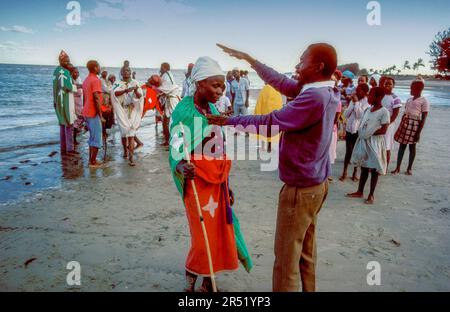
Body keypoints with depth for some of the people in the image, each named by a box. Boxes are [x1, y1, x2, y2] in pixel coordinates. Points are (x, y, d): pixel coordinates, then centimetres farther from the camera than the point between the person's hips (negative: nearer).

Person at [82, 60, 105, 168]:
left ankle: (91, 160, 21)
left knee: (92, 137, 17)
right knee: (97, 138, -2)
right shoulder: (96, 80, -14)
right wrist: (101, 116, -18)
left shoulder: (86, 80, 15)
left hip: (87, 113, 9)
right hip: (94, 113, -9)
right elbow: (96, 99, -21)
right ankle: (93, 162, 2)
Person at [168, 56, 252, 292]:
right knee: (202, 241, -1)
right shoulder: (183, 111, -14)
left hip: (217, 184, 7)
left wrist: (225, 185, 16)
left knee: (218, 236, 11)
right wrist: (181, 167, -39)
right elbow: (176, 152, -16)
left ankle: (208, 284, 29)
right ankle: (189, 285, 22)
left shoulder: (212, 110, 8)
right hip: (197, 184, -7)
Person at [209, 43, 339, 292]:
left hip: (300, 188, -9)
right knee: (306, 250, 21)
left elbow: (270, 122, -22)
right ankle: (307, 289, 36)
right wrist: (248, 59, 10)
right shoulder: (326, 92, 3)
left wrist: (229, 121, -10)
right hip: (315, 183, 9)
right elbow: (282, 83, 8)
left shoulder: (314, 98, -26)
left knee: (286, 255, 4)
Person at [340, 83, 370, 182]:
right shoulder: (353, 100, 8)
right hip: (349, 129, 3)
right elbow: (346, 114, 2)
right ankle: (344, 172, 11)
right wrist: (353, 103, -7)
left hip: (359, 131, -3)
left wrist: (356, 102, -15)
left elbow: (360, 115, -20)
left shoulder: (367, 102, -7)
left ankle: (355, 173, 18)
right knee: (348, 152, 4)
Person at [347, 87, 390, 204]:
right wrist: (361, 133, -4)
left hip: (375, 143, -7)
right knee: (363, 167, 14)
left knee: (374, 169, 4)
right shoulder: (367, 110, 10)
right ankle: (360, 192, 23)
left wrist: (369, 134, -15)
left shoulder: (384, 112, -12)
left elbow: (383, 130, -17)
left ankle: (371, 195, 14)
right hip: (363, 141, 7)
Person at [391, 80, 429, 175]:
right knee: (402, 145, 7)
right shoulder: (409, 99, 12)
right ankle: (398, 168, 12)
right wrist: (401, 126, 12)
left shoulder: (424, 101, -8)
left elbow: (423, 119, -11)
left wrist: (419, 132, -14)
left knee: (412, 146, 5)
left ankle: (409, 168, 18)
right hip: (405, 124, 6)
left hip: (414, 125, -6)